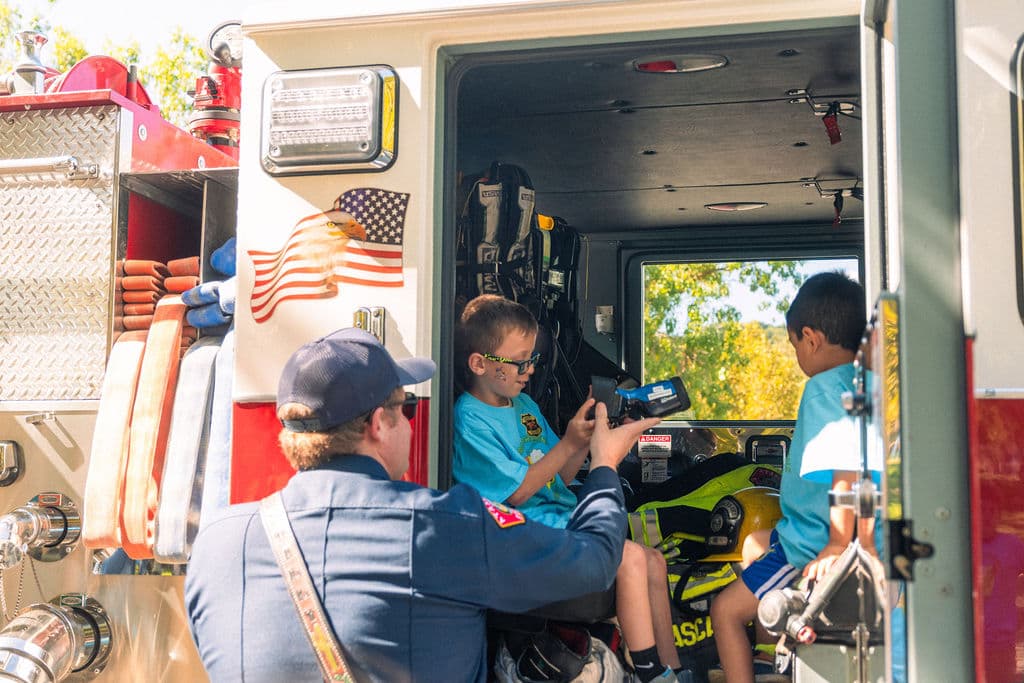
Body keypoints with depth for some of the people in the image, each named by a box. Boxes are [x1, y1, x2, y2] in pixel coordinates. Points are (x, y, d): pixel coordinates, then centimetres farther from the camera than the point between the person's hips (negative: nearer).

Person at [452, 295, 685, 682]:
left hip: (564, 515, 9)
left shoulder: (524, 404, 13)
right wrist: (569, 444, -19)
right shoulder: (470, 419, -13)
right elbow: (516, 493, -16)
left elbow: (559, 478, 14)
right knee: (632, 558, -21)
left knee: (654, 561, 3)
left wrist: (590, 436, -3)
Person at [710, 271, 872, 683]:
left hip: (815, 549, -10)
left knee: (726, 610, -1)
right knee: (754, 541, 30)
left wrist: (837, 547, -31)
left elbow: (846, 470, -34)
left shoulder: (824, 388, -22)